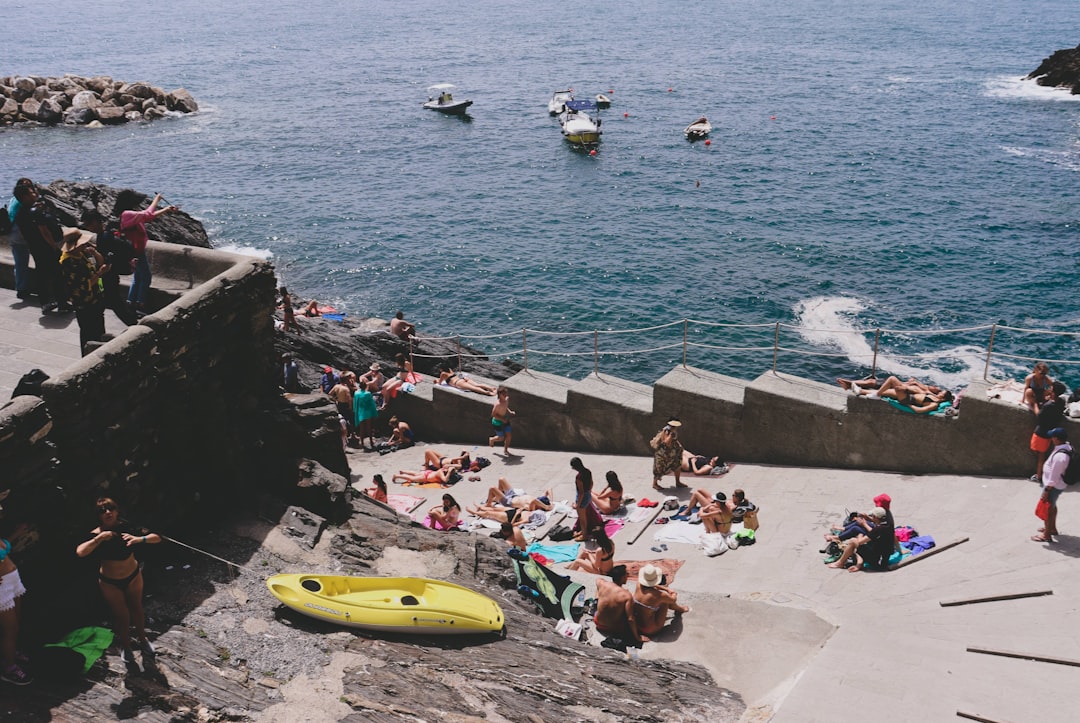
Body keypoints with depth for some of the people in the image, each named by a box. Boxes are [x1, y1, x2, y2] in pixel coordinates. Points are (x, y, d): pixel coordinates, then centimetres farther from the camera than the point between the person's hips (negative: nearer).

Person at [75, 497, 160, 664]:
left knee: (137, 608, 20)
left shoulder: (127, 527, -19)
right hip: (110, 582, -2)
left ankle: (142, 638, 45)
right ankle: (125, 646, 35)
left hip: (133, 576, 2)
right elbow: (80, 552, -41)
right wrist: (100, 538, -46)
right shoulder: (96, 535, -22)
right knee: (122, 615, 8)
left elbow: (157, 538, -20)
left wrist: (140, 539, -38)